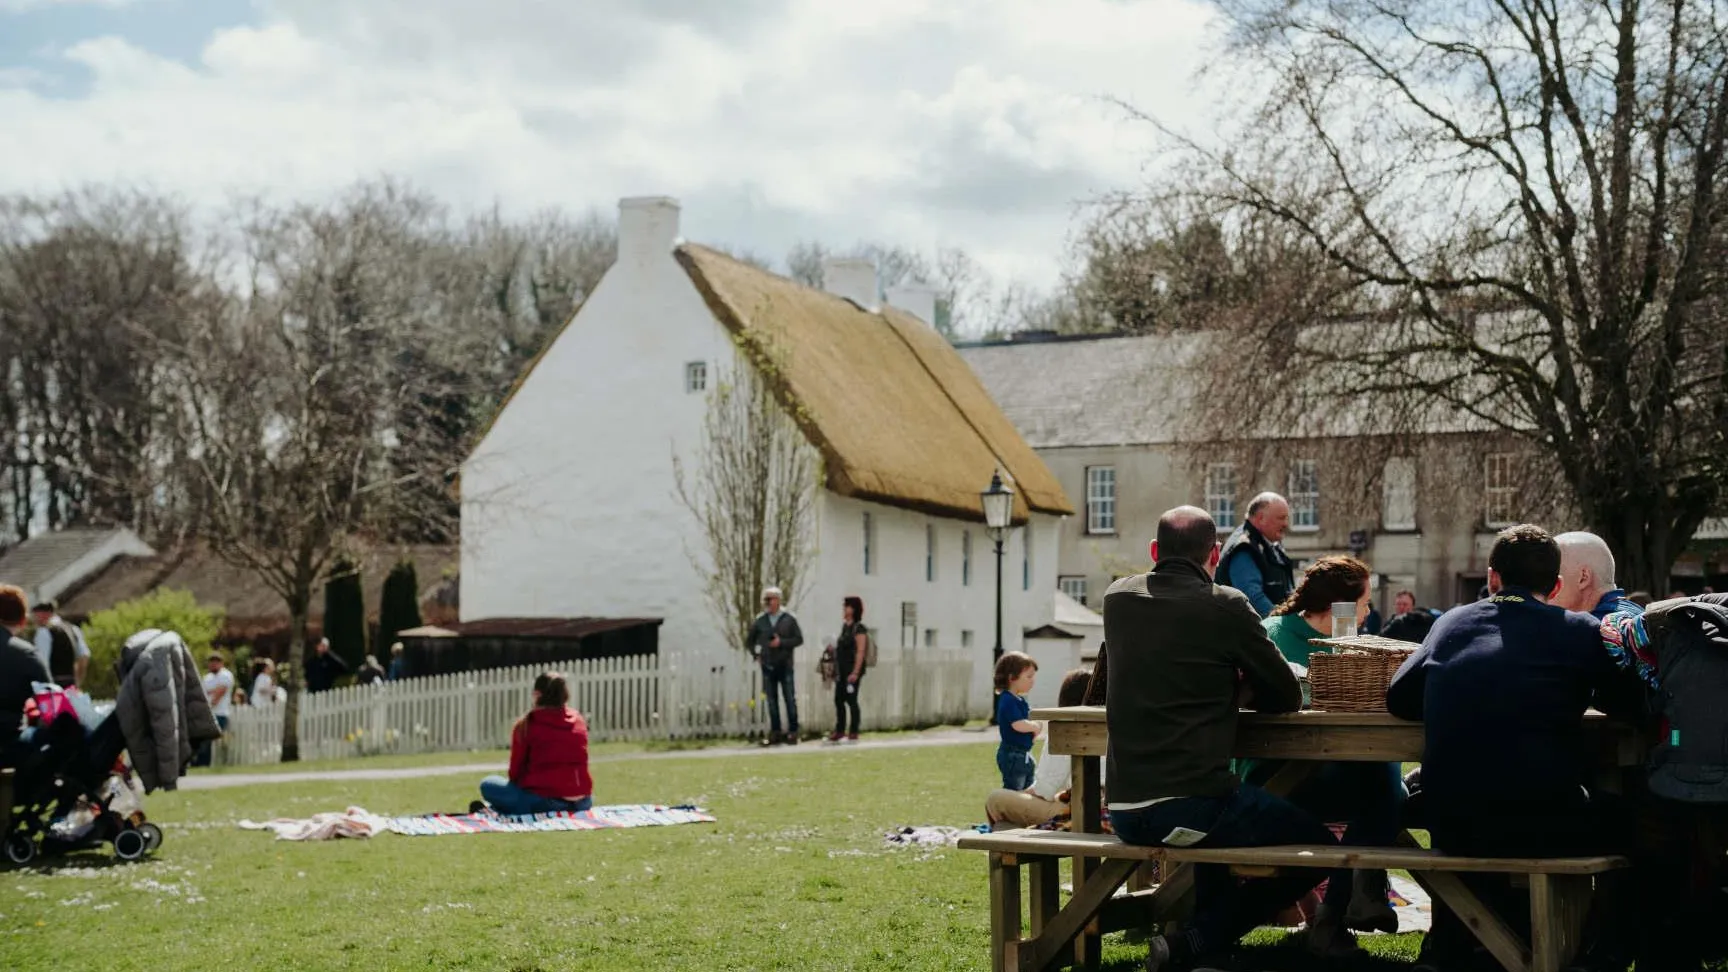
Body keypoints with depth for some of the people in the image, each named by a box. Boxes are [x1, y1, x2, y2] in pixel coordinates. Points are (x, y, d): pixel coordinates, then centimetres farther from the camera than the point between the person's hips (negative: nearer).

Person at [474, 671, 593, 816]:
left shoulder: (526, 725, -3)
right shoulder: (579, 720, 10)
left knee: (488, 785, 13)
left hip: (545, 801, -3)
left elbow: (516, 771, 3)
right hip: (582, 802, 4)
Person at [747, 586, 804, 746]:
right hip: (767, 665, 3)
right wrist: (755, 653, 9)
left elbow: (799, 639, -3)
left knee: (790, 699, -1)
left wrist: (782, 642, -15)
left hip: (785, 665, -3)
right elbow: (751, 638, 20)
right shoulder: (760, 620, 6)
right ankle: (775, 733, 11)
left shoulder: (789, 619, -2)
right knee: (772, 700, 6)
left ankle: (792, 732, 4)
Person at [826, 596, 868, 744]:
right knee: (839, 700, 8)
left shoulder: (859, 628, -10)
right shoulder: (845, 626, 15)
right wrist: (833, 648, 7)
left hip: (852, 669, -8)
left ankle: (853, 733, 1)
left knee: (851, 700, -4)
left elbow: (860, 651, -17)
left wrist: (855, 672, -22)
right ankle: (839, 731, 13)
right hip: (841, 669, 8)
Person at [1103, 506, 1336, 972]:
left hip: (1123, 810, 7)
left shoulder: (1117, 598, 8)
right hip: (1192, 804, -7)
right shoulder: (1226, 606, -7)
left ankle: (1211, 930, 28)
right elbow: (1287, 697, 3)